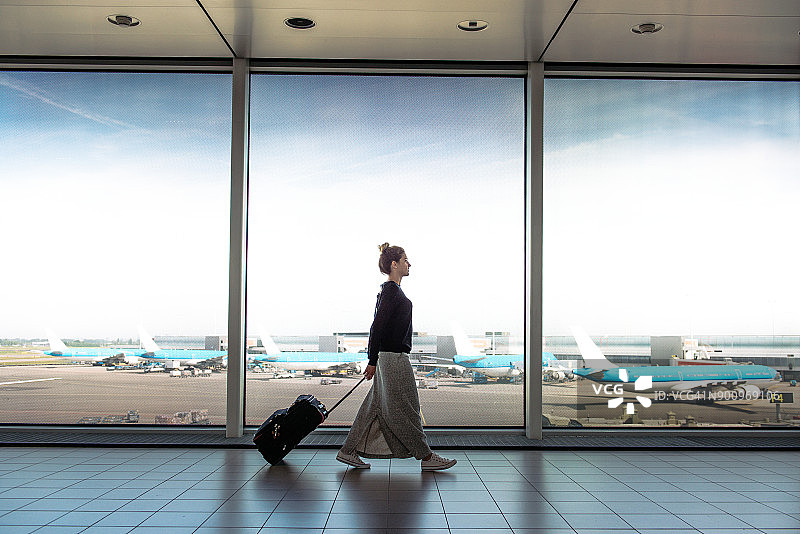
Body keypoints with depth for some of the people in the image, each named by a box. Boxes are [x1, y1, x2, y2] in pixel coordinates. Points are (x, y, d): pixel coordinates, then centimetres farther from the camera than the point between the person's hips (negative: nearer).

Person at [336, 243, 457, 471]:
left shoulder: (391, 289, 17)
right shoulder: (391, 290, -14)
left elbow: (379, 325, 21)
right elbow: (378, 326, -18)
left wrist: (374, 360, 24)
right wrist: (372, 361, -19)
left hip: (392, 356, 10)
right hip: (393, 358, -10)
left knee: (375, 407, 11)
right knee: (406, 408, -1)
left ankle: (348, 451, 16)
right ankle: (426, 457, 8)